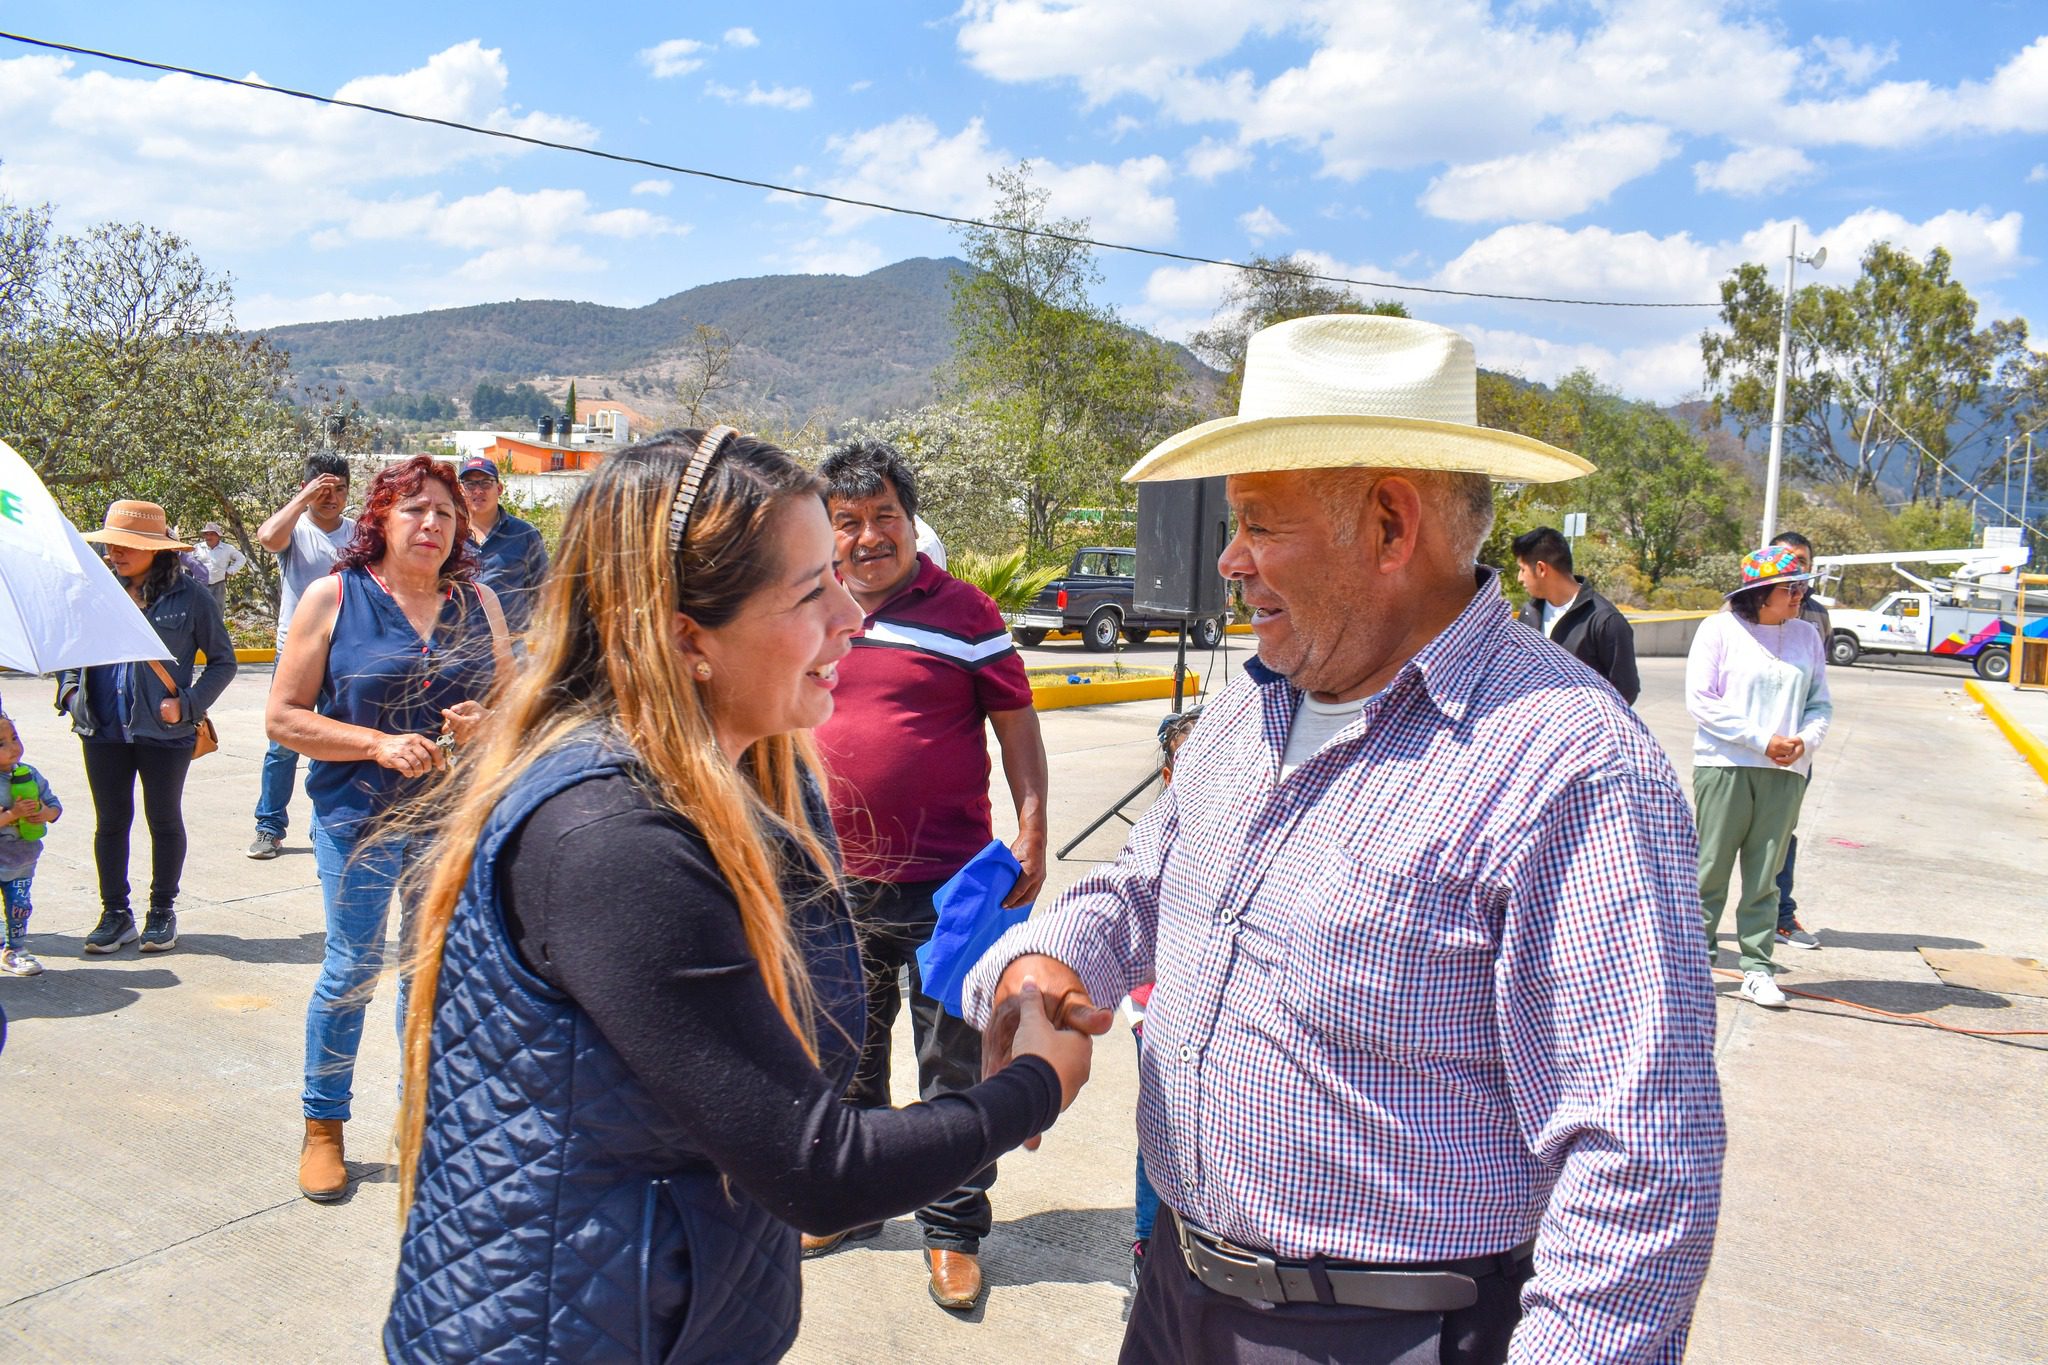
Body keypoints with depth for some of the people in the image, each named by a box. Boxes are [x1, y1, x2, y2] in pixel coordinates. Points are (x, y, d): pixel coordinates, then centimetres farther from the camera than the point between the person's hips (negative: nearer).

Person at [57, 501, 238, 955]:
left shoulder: (189, 596, -7)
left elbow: (223, 661, -1)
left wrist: (188, 705, -11)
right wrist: (69, 689, 2)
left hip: (163, 731, -3)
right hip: (103, 730, 3)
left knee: (164, 819, 9)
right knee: (110, 821, 11)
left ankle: (162, 912, 23)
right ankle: (115, 913, 23)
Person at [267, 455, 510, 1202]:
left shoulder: (477, 602, 4)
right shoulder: (333, 598, -4)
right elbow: (284, 717, -5)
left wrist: (485, 721, -10)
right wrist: (379, 744, -17)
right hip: (360, 815, -2)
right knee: (352, 971, 7)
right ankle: (323, 1127, 28)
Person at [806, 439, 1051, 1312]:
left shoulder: (962, 612, -5)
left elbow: (1017, 727, -1)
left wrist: (1031, 835, -8)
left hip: (947, 885, -4)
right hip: (835, 884, 5)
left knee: (953, 1068, 6)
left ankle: (954, 1230, 23)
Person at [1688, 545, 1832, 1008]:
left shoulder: (1807, 635, 10)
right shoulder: (1719, 629, -3)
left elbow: (1820, 703, 14)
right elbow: (1700, 700, -8)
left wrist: (1806, 740, -7)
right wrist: (1762, 740, -13)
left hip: (1786, 772, 4)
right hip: (1724, 766, -3)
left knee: (1764, 877, 7)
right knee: (1710, 869, 0)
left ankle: (1757, 968, 14)